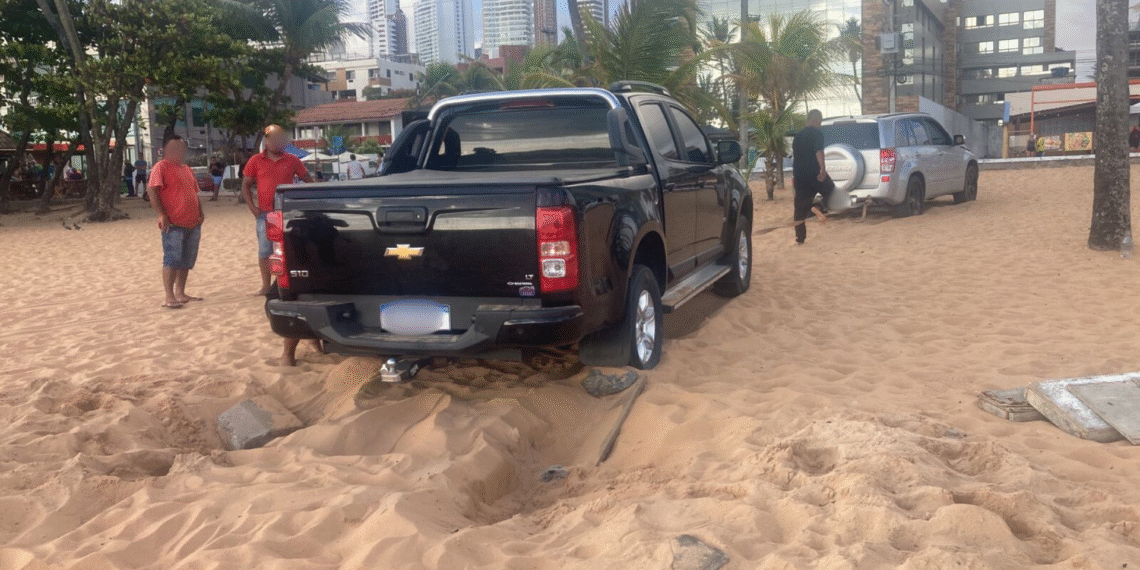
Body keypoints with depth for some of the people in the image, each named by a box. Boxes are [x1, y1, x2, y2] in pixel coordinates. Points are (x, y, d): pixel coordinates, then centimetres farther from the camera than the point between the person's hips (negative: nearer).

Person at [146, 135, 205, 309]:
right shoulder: (161, 167, -5)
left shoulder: (187, 169, 20)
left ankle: (180, 293, 21)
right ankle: (169, 298, -6)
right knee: (172, 260, -9)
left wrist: (200, 212, 14)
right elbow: (151, 191, -14)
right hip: (173, 225, -8)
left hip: (193, 224, 8)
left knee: (187, 261, 11)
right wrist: (161, 215, -20)